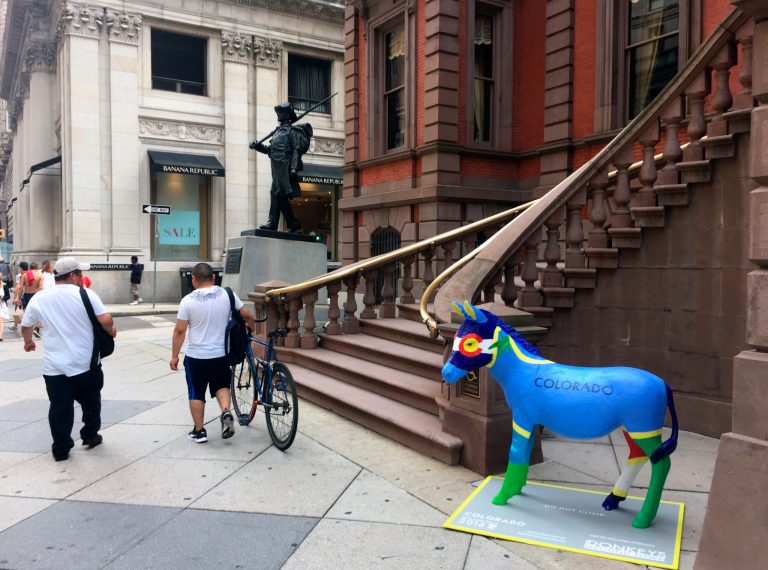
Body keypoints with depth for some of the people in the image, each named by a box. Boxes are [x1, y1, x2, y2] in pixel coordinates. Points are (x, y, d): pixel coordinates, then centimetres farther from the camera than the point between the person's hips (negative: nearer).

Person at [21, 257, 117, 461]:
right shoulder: (86, 294, -9)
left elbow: (25, 325, 13)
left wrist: (28, 342, 32)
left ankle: (61, 449, 15)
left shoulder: (39, 297, 1)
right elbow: (105, 320, -17)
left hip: (55, 367, 2)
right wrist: (111, 331, 4)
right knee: (90, 402, 19)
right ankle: (90, 436, 31)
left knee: (60, 408, 8)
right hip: (86, 363, -1)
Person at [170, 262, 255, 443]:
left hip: (196, 356, -2)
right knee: (222, 386, 22)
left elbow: (180, 331, -9)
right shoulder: (226, 294, -6)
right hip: (220, 354, 2)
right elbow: (247, 315, -2)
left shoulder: (188, 300, -11)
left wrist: (174, 355, 0)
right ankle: (226, 412, -2)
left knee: (196, 394, 11)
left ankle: (199, 431, 18)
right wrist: (252, 327, 20)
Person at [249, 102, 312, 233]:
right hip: (278, 168, 9)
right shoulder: (278, 131, 23)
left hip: (285, 167, -9)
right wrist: (257, 146, 11)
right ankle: (294, 225, 13)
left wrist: (294, 168, -21)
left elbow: (297, 150, -11)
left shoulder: (292, 130, -3)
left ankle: (272, 223, -14)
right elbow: (270, 149, 25)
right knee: (281, 196, 8)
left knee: (277, 193, -13)